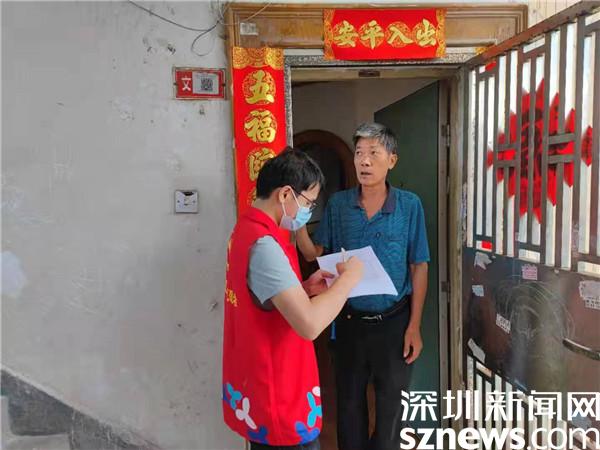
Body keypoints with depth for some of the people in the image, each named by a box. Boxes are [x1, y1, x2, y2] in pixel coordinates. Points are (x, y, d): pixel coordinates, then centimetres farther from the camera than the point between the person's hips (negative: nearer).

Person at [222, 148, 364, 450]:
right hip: (276, 394, -9)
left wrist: (305, 288, 1)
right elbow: (309, 324, -33)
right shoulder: (264, 244, -26)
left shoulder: (247, 229, 5)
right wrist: (348, 278, -19)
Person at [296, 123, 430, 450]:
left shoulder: (409, 205, -7)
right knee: (349, 401, 19)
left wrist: (414, 326, -8)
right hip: (349, 321, 2)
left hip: (394, 321, -1)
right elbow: (313, 255, 0)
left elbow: (419, 267, -5)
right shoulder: (338, 204, -2)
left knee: (391, 404, 16)